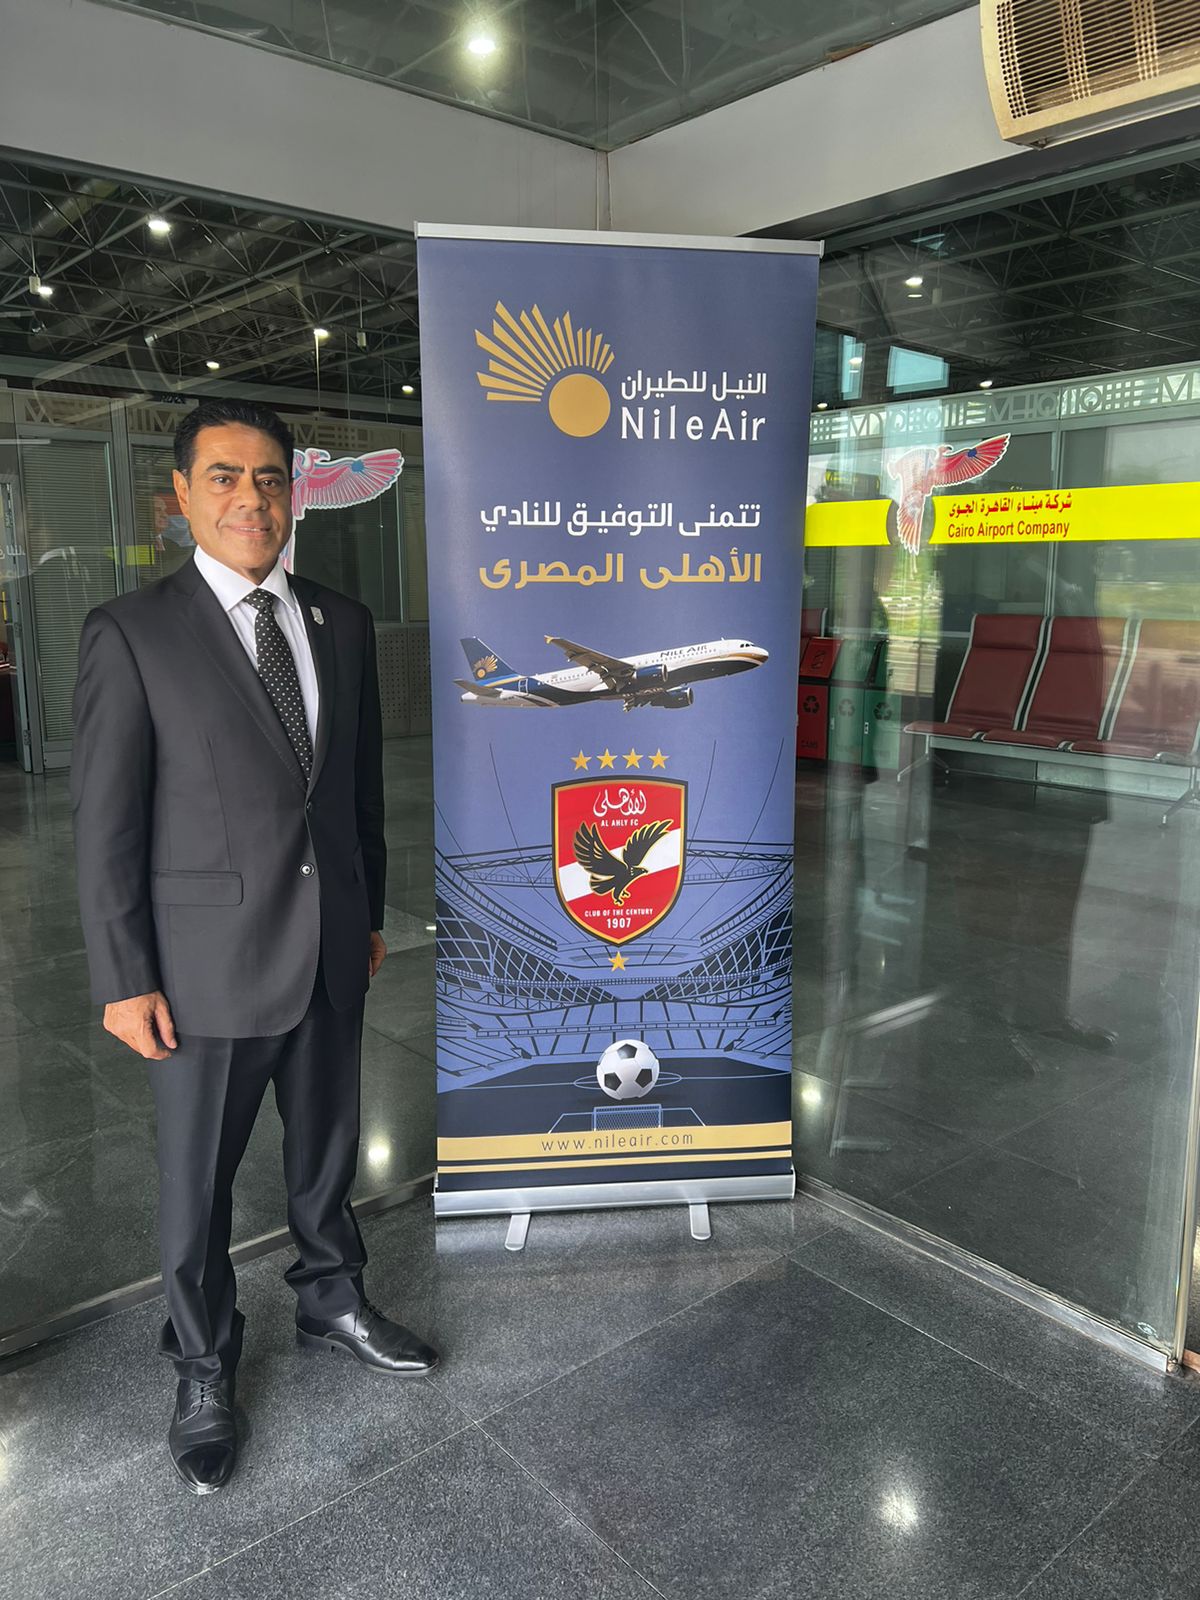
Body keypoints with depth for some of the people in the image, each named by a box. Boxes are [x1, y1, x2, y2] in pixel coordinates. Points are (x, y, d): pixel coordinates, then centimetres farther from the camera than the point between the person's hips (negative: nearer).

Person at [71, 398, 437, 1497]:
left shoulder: (343, 624, 4)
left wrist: (370, 912, 12)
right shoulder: (132, 634, -10)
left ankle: (332, 1301, 46)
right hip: (208, 963, -4)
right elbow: (105, 824, -10)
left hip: (332, 952, 4)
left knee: (328, 1147, 22)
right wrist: (124, 980, -11)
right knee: (198, 1179, 13)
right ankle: (204, 1367, 37)